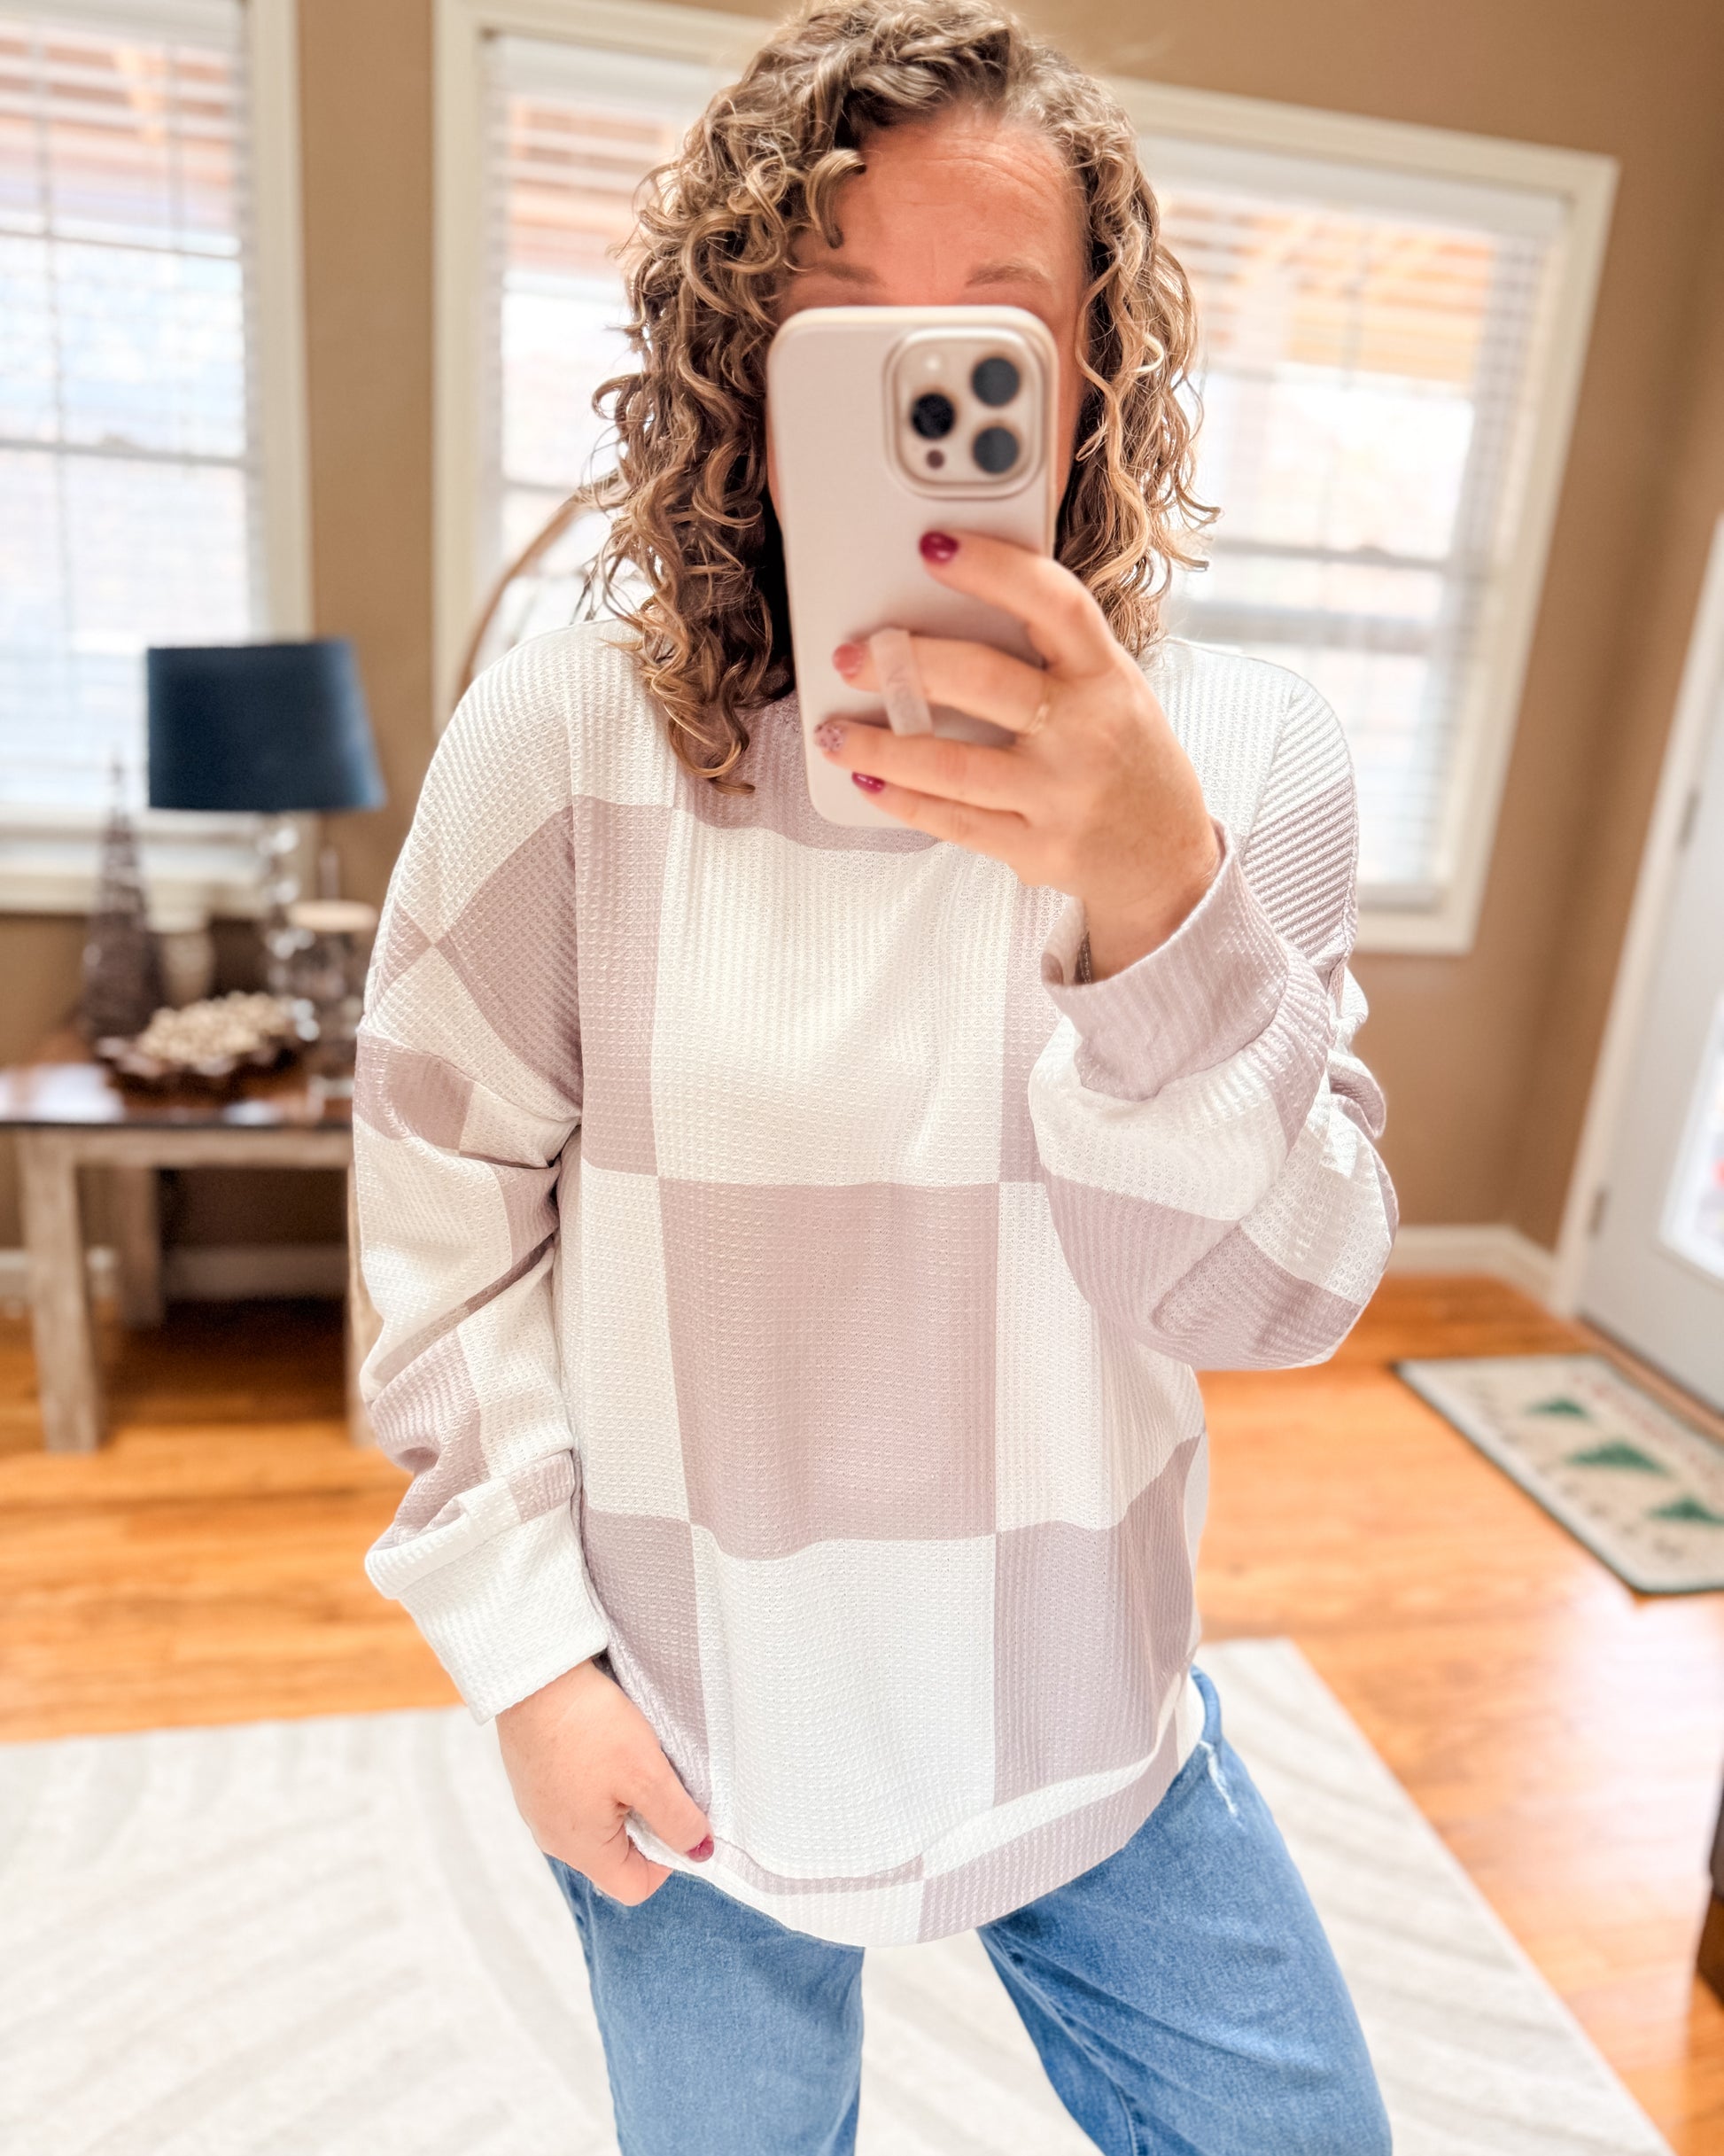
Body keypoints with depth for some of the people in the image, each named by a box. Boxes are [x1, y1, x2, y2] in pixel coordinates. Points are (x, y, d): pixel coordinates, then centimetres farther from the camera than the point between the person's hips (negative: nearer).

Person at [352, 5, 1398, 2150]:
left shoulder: (1240, 753, -11)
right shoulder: (559, 741, -14)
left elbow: (1278, 1295, -16)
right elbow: (447, 1237, -8)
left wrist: (1159, 895, -33)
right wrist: (524, 1640, -7)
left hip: (1095, 1721, 2)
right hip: (681, 1742, -1)